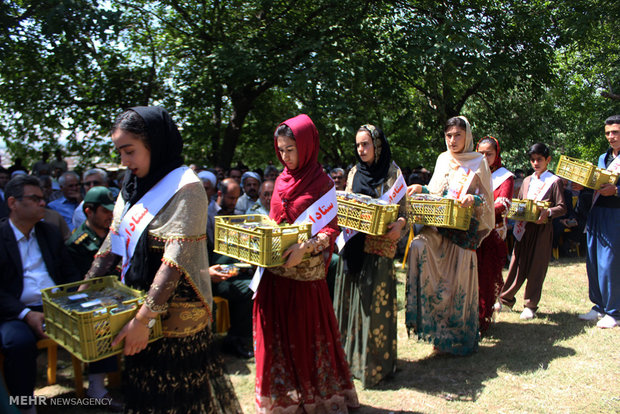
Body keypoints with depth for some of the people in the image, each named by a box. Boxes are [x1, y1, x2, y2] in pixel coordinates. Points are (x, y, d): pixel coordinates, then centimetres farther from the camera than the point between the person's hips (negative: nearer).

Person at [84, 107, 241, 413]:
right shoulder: (133, 186, 8)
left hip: (175, 312, -7)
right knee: (143, 389, 18)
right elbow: (113, 241, 12)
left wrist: (143, 319, -23)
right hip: (138, 302, 7)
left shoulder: (185, 188, -17)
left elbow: (175, 260, -23)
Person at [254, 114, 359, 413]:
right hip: (274, 268, 5)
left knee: (307, 330, 6)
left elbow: (331, 228, -12)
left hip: (305, 270, -5)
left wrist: (305, 248, -29)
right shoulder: (282, 180, 11)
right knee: (276, 332, 10)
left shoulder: (322, 183, -6)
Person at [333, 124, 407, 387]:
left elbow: (403, 208, -3)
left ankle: (375, 362, 10)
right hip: (354, 243, 5)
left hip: (379, 244, -5)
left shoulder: (393, 173, 0)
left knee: (374, 300, -3)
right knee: (351, 297, 9)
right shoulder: (354, 172, 13)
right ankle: (350, 354, 23)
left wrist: (399, 225, -23)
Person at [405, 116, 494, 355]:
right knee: (418, 246, -24)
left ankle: (460, 338, 17)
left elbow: (487, 199, 0)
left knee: (458, 280, -2)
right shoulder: (442, 159, 14)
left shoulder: (478, 163, 2)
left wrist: (473, 199, -21)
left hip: (464, 229, -3)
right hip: (439, 224, 4)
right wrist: (421, 189, -1)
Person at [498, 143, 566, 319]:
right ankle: (506, 299, 17)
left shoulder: (554, 181, 0)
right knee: (517, 265, 6)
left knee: (536, 268, 1)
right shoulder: (527, 181, 15)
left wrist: (548, 212, -25)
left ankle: (531, 305, 11)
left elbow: (562, 207, -7)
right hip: (524, 228, 4)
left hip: (543, 228, -4)